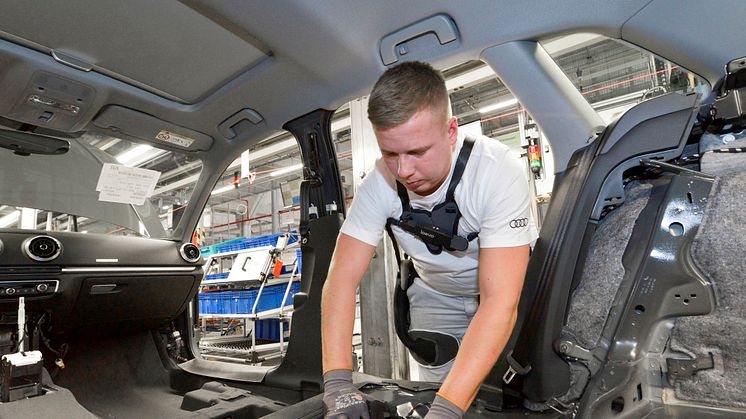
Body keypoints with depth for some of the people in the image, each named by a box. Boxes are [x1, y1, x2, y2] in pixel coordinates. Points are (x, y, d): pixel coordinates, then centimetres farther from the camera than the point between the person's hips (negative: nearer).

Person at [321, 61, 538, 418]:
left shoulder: (499, 172, -35)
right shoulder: (380, 182, -24)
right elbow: (342, 278, -24)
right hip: (435, 295, 2)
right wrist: (337, 382, -34)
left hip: (504, 289, -1)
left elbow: (499, 301, -39)